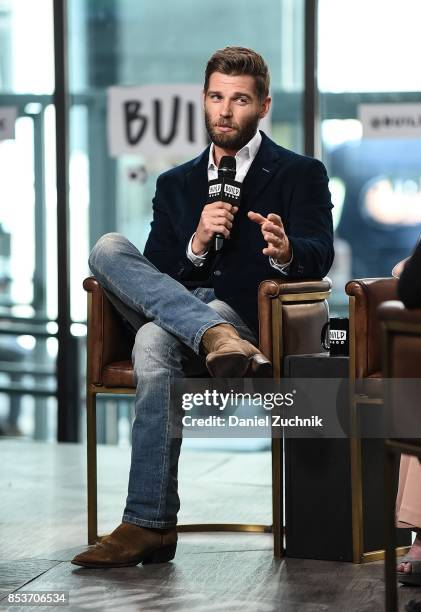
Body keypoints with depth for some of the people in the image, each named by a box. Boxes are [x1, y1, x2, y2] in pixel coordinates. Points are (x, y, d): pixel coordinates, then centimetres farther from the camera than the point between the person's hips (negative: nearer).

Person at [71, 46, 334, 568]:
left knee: (155, 339, -36)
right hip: (178, 309, 5)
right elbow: (153, 272, 9)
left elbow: (319, 256, -6)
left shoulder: (300, 174, 10)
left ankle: (149, 525, -35)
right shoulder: (176, 184, 22)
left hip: (253, 318, -4)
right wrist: (197, 245, -12)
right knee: (108, 249, -21)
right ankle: (217, 340, -40)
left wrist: (286, 252, -31)